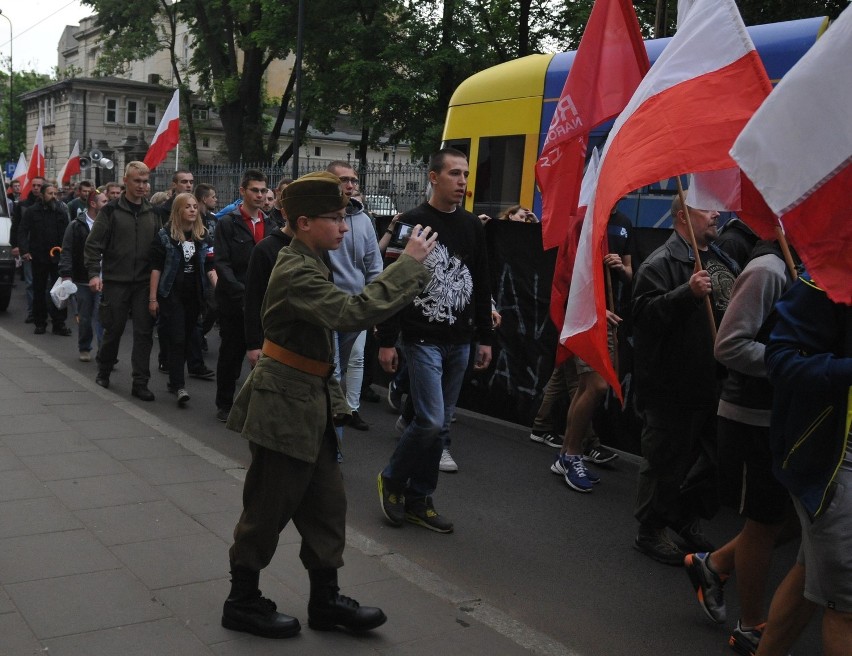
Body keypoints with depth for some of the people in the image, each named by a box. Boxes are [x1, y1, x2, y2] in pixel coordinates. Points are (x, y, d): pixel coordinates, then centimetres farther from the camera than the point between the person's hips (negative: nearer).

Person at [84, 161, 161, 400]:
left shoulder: (152, 212, 9)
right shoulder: (111, 210, -3)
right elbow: (93, 244, -5)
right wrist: (94, 273, -15)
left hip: (144, 282, 3)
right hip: (115, 282, -3)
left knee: (144, 333, 1)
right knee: (113, 329, 7)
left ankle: (140, 383, 7)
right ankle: (103, 371, 30)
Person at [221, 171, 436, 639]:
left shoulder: (306, 264, 11)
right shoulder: (296, 272, -21)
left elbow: (342, 313, 18)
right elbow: (354, 312, -33)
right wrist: (409, 263, -29)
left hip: (307, 404, 10)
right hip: (283, 406, -9)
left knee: (326, 504, 12)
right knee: (268, 509, 5)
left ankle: (325, 600, 24)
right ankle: (242, 601, 22)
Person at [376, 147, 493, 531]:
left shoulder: (472, 227, 10)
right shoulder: (412, 223, -6)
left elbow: (481, 287, 14)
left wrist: (485, 337, 11)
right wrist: (386, 341, -11)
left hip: (459, 342, 6)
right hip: (422, 340, -6)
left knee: (441, 425, 9)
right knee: (430, 420, -11)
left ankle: (418, 500, 20)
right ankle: (392, 479, 14)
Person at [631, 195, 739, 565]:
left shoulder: (722, 260, 16)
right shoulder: (662, 263, -11)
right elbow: (645, 313, -23)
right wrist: (687, 292, -32)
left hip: (716, 384, 9)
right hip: (673, 386, -8)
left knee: (711, 460, 16)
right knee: (666, 462, 2)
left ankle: (687, 523, 34)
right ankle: (650, 531, 17)